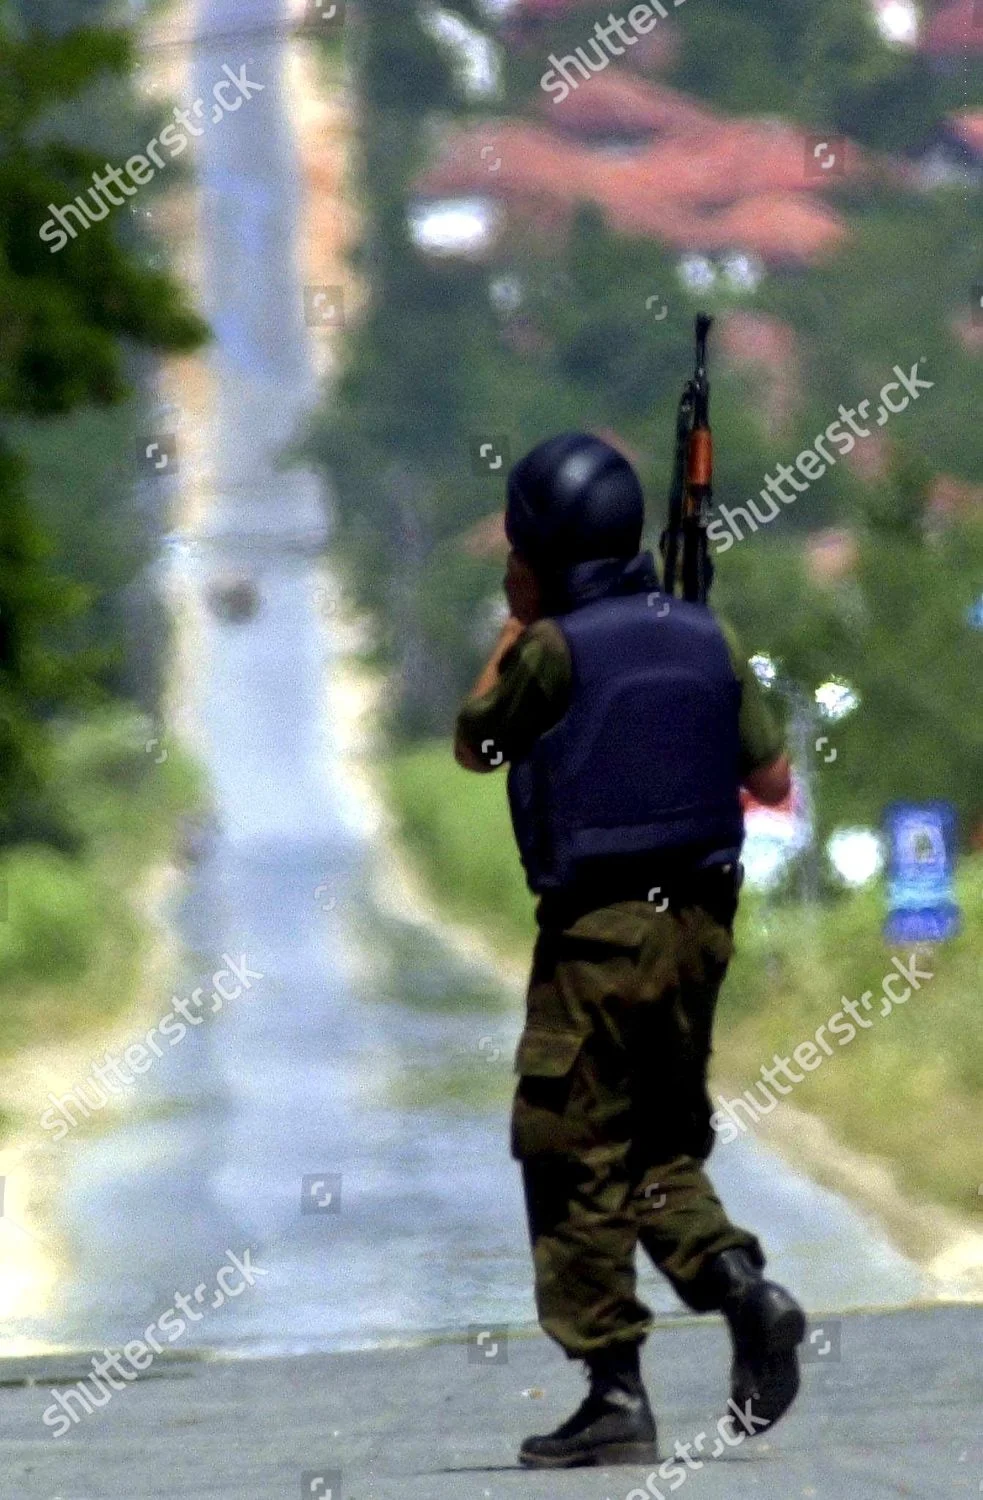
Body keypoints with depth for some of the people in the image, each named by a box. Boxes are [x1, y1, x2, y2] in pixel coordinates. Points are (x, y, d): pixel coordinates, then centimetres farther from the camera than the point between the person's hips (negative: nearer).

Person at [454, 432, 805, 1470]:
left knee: (574, 1156, 1)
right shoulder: (706, 638, 6)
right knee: (664, 1145, 17)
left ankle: (614, 1396, -2)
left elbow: (473, 748, 6)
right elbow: (773, 780, 10)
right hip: (698, 920, 6)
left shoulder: (555, 649, -10)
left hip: (597, 931, -6)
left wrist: (514, 625, 13)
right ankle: (740, 1286, -9)